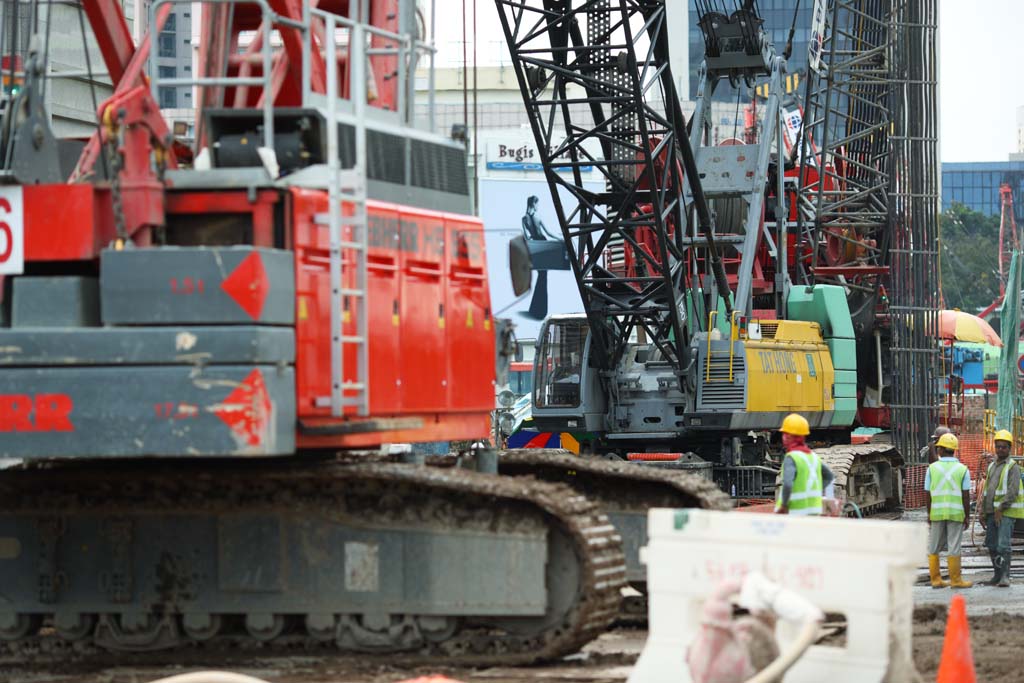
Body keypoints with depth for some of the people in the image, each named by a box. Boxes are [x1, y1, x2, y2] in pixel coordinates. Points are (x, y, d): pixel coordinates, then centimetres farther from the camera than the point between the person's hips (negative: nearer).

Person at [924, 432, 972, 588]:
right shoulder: (962, 469, -4)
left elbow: (927, 494, 0)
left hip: (937, 512, 1)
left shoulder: (932, 468, -1)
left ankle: (936, 579, 10)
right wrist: (967, 516, 1)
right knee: (954, 548, 1)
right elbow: (966, 496, -6)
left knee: (934, 548, 10)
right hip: (956, 512, -1)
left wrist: (929, 514, 10)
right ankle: (955, 580, 2)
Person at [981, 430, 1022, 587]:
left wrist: (1001, 509, -19)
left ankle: (1005, 577, -15)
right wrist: (984, 512, 14)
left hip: (1006, 512, -8)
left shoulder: (1012, 467, -6)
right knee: (992, 545, 8)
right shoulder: (992, 467, 18)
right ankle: (997, 575, 17)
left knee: (1003, 544, -15)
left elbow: (1013, 491, -15)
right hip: (992, 512, 8)